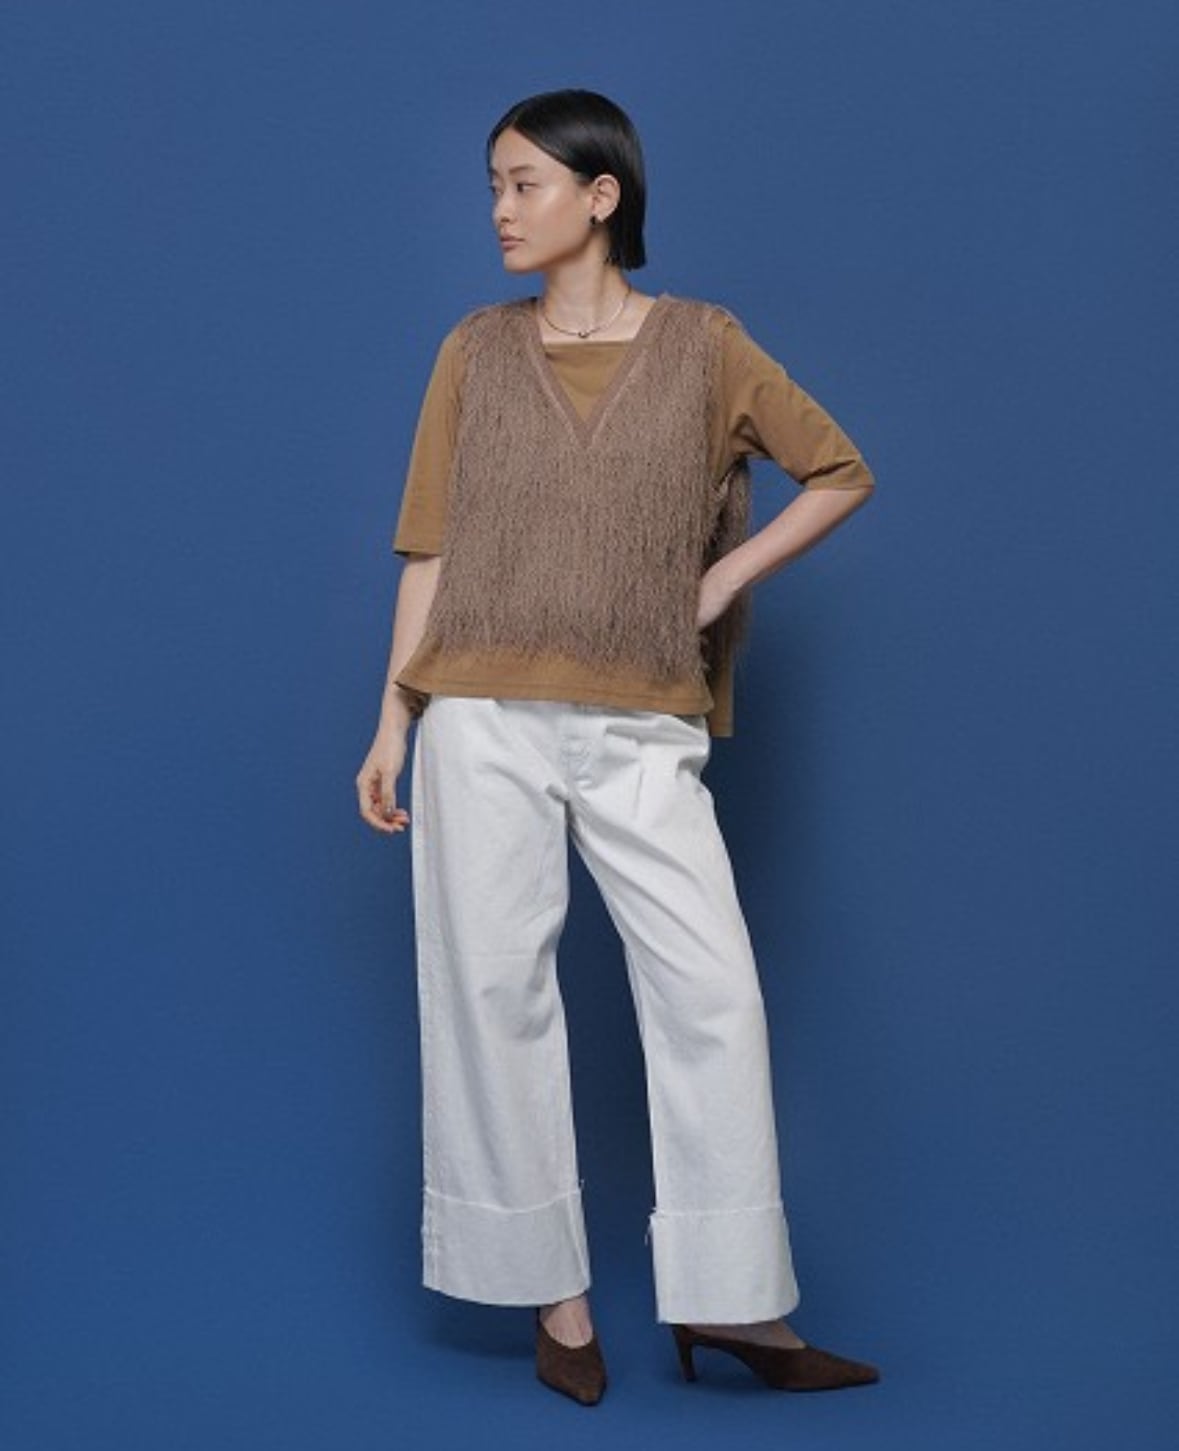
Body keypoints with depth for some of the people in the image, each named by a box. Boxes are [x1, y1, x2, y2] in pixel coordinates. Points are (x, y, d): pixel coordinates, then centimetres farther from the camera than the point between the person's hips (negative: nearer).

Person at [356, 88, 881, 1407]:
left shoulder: (702, 345, 3)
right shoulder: (476, 352, 7)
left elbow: (842, 472, 10)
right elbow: (432, 549, 7)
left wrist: (726, 580, 0)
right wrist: (392, 724, 2)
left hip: (640, 730, -1)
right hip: (486, 722, 1)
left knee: (712, 992, -5)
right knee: (494, 990, 0)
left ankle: (729, 1303, 7)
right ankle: (556, 1298, 12)